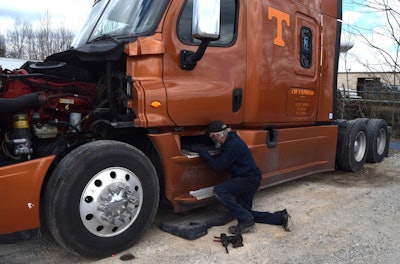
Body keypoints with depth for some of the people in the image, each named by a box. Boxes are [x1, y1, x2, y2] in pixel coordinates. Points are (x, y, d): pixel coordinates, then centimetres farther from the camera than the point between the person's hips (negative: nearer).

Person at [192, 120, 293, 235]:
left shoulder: (233, 145, -23)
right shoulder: (230, 140, 7)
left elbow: (218, 166, -24)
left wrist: (202, 152, -17)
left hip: (250, 179, -10)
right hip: (245, 179, 10)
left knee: (219, 190, -24)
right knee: (244, 211, 13)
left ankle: (246, 221, -19)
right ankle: (281, 217, 13)